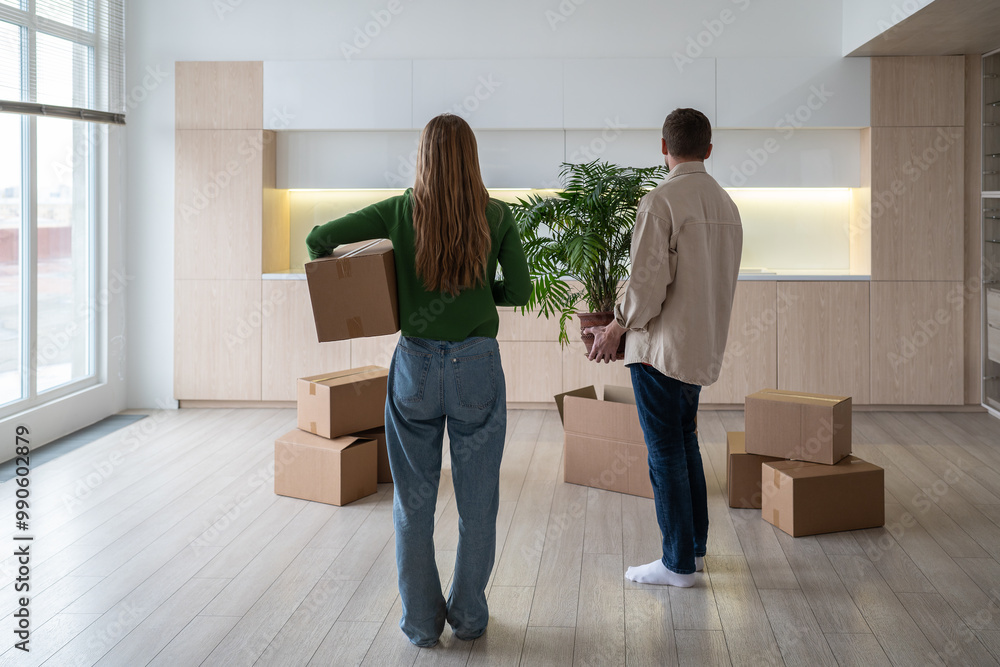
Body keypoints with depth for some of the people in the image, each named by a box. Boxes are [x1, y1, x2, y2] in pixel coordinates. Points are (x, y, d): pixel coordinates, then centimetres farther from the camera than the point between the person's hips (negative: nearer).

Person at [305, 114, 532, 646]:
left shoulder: (399, 212, -3)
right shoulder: (496, 216, -4)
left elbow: (319, 238, -2)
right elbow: (520, 290, -2)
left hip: (416, 367, 1)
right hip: (477, 367, 0)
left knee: (414, 502, 12)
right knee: (477, 501, 12)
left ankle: (421, 621, 18)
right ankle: (468, 615, 22)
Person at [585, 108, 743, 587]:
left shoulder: (660, 202, -16)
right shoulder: (725, 204, 9)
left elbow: (648, 281, -21)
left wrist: (616, 328, -6)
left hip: (662, 345, -8)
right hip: (705, 345, 8)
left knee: (666, 452, 0)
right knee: (685, 442, 20)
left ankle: (679, 563, 6)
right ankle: (695, 544, 28)